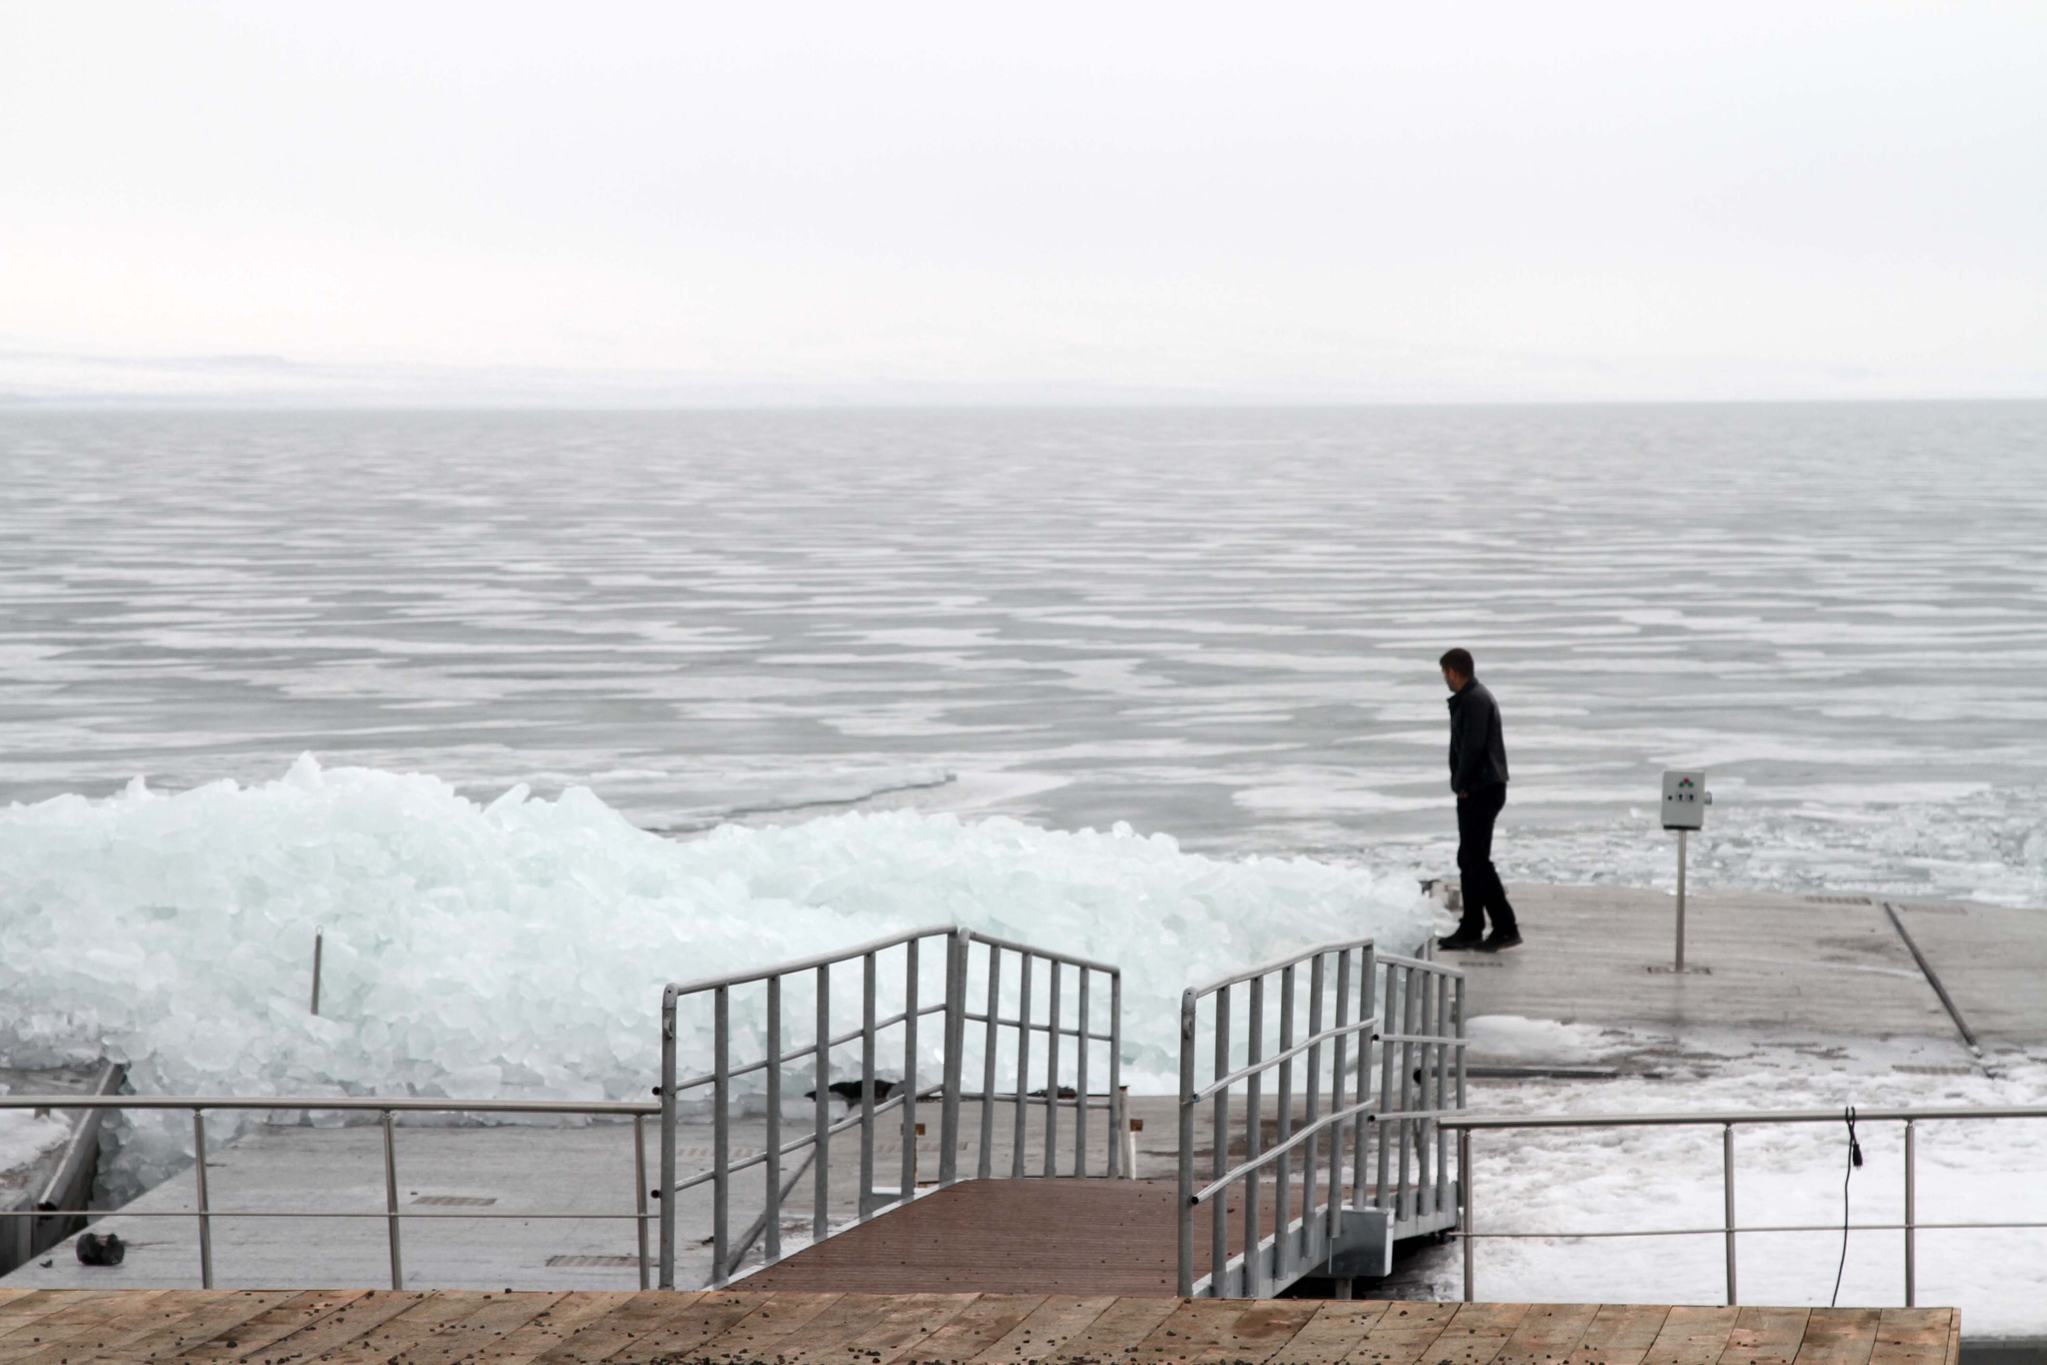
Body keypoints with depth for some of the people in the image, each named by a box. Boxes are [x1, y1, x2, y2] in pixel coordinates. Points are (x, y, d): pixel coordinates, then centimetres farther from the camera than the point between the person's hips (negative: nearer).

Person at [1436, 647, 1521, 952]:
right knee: (1469, 859, 13)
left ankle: (1506, 927, -11)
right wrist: (1462, 784, 11)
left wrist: (1462, 785, -13)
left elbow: (1472, 746, -21)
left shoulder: (1474, 700, -15)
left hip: (1480, 790, -11)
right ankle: (1471, 929, 16)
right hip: (1481, 790, 11)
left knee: (1476, 860, -10)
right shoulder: (1473, 698, 18)